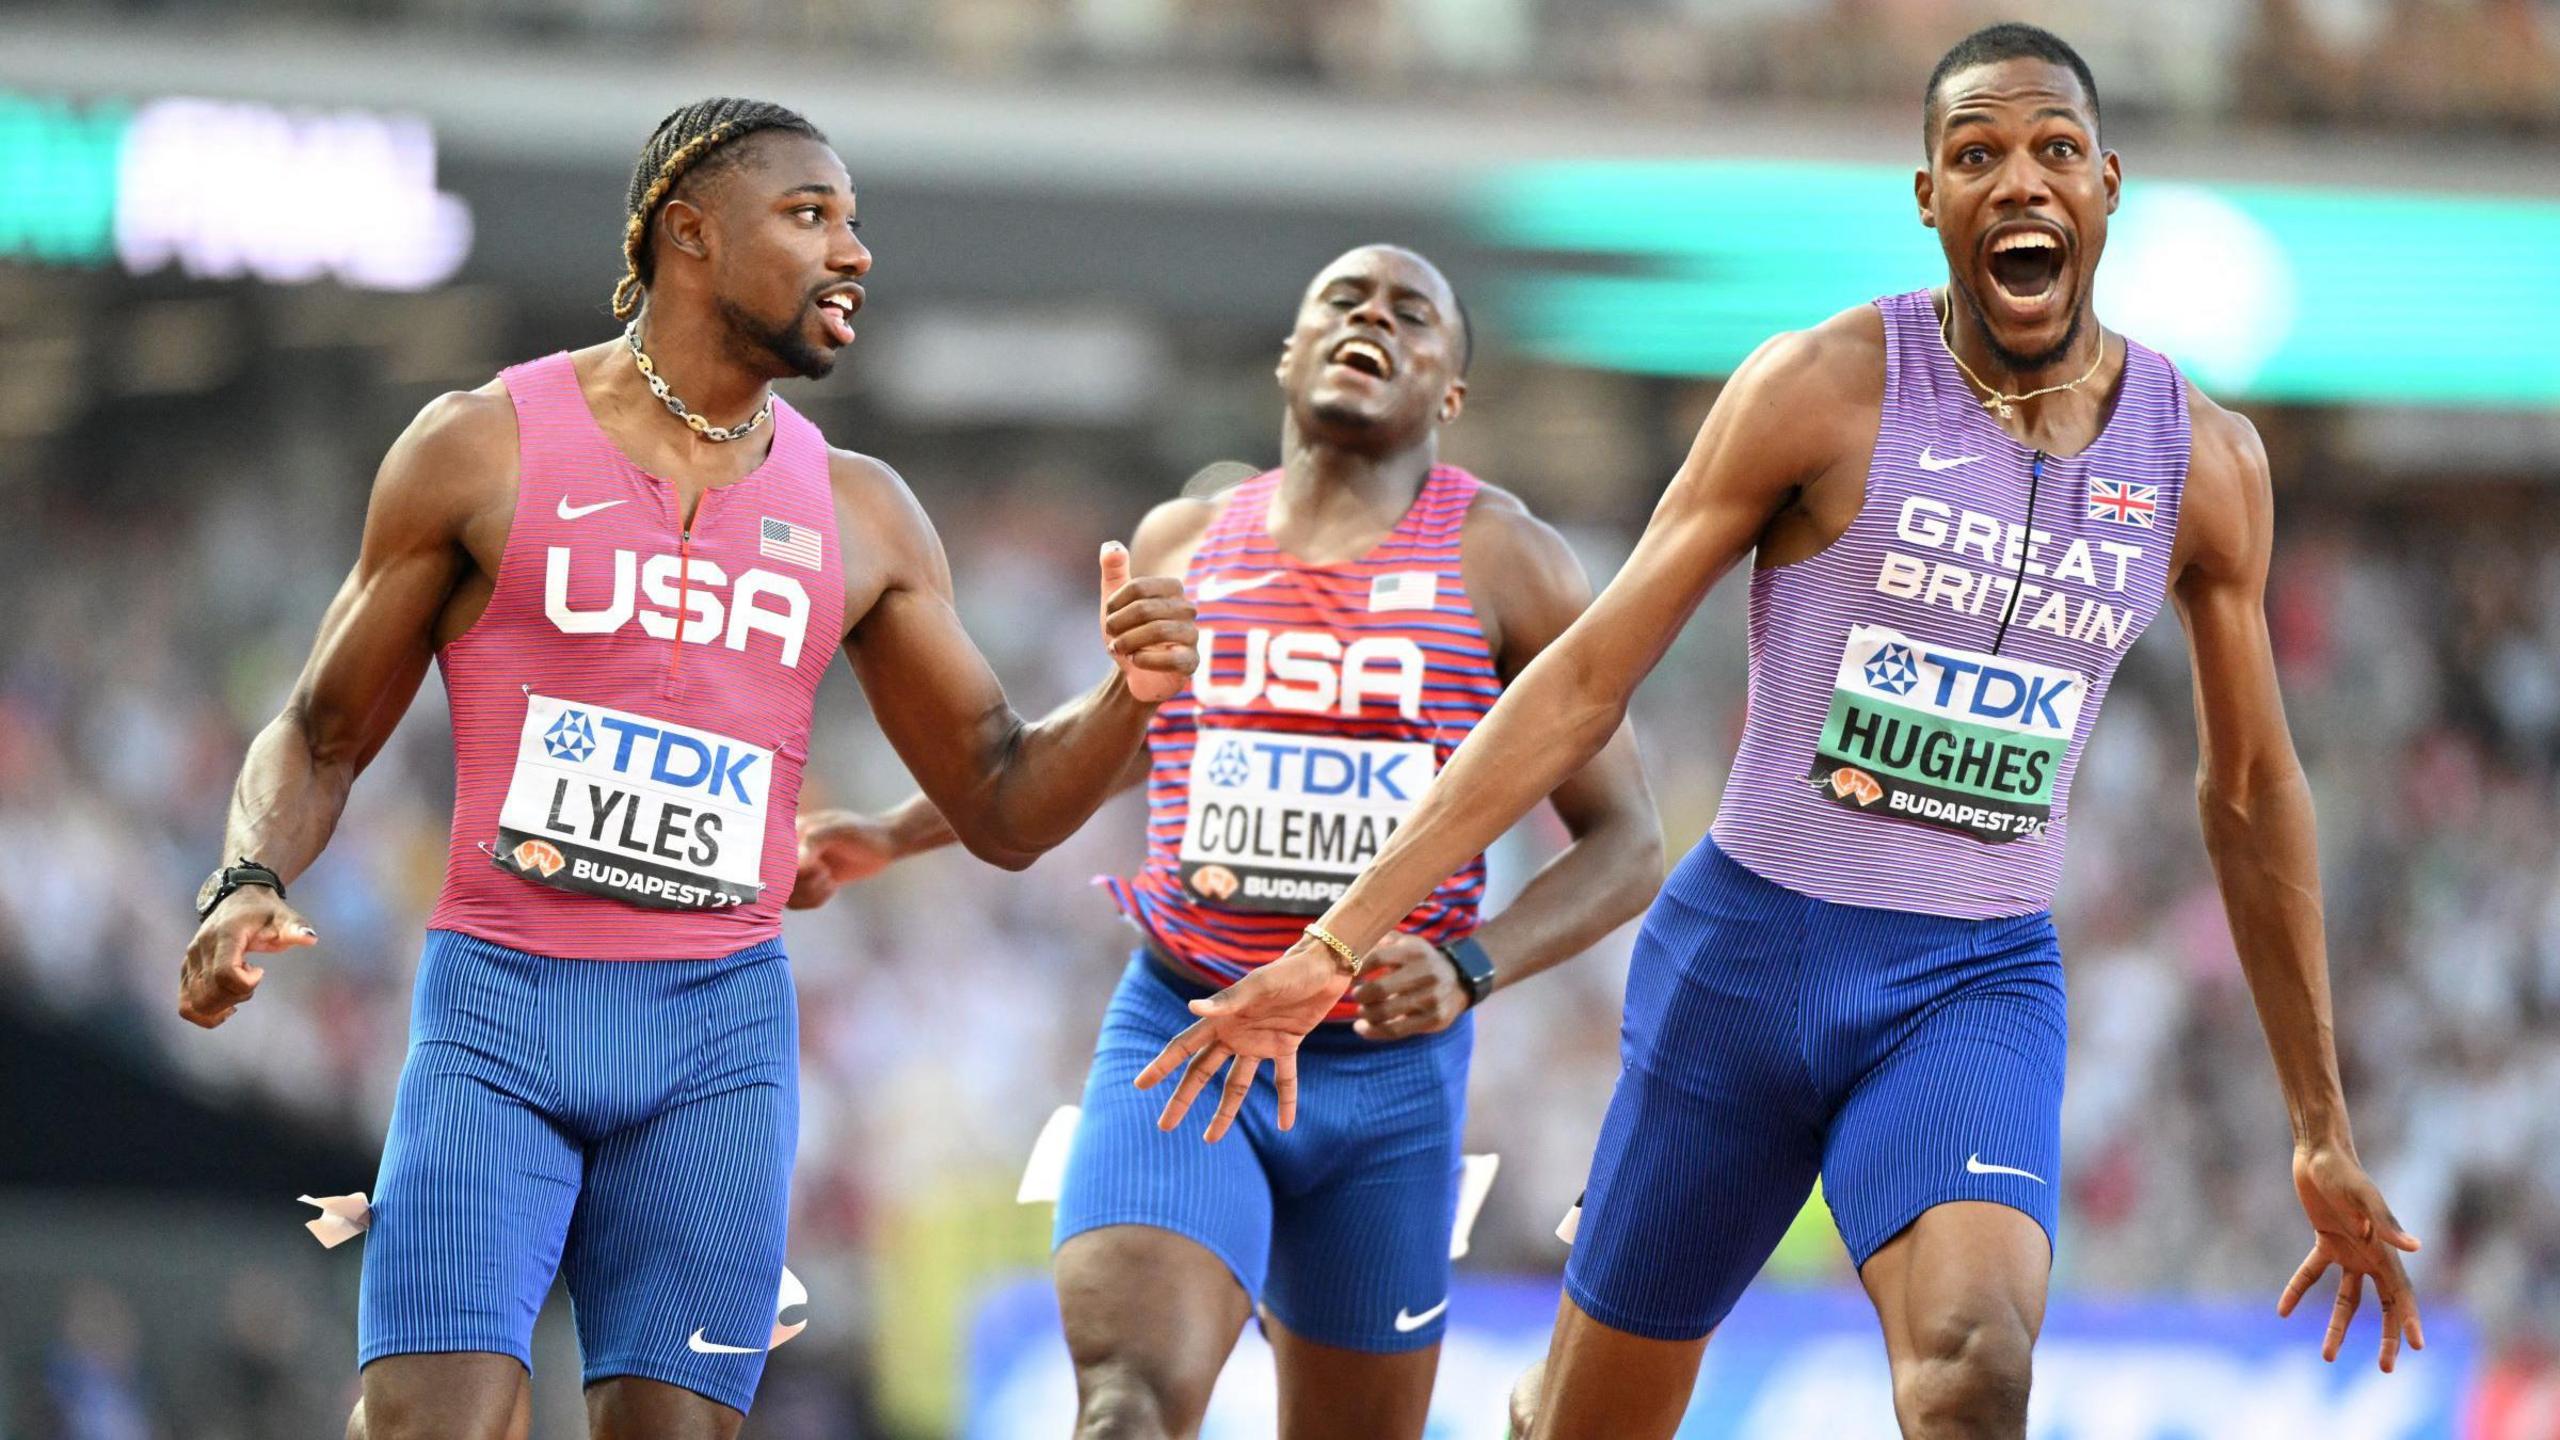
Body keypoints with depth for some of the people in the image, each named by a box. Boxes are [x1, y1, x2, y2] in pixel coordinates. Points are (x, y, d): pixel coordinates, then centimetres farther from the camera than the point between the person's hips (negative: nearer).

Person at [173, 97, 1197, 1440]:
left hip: (722, 1032, 3)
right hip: (498, 1017, -3)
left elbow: (1000, 804, 16)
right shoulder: (484, 448, 3)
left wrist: (1129, 696, -4)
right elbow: (321, 735, 8)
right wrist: (248, 884, -12)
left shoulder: (857, 513, 13)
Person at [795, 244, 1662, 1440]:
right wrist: (892, 836, 24)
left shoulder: (1502, 565, 1)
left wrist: (1471, 969, -18)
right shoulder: (1182, 545, 10)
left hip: (1391, 1071, 0)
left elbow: (1625, 844, -1)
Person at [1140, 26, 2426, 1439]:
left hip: (1978, 988, 1)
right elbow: (1585, 678, -7)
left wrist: (2321, 1132, 17)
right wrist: (1338, 942, -12)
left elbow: (2251, 793, 14)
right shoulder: (1823, 390, -9)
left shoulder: (2207, 463, 1)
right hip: (1747, 950, -1)